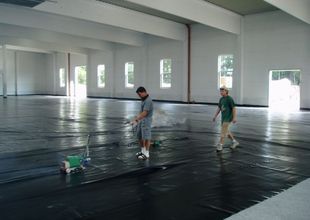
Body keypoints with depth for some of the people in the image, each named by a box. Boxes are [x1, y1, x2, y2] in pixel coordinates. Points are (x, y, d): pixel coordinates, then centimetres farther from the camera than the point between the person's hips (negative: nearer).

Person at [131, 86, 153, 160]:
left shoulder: (148, 101, -20)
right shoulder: (144, 99, 12)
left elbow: (144, 113, -25)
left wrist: (136, 119, -24)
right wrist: (137, 117, 12)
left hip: (146, 121, -10)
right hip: (141, 121, 10)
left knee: (146, 138, -2)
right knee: (139, 137, 15)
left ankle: (146, 154, 6)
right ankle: (143, 151, 28)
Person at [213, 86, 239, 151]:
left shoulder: (230, 99, -13)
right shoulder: (221, 99, 11)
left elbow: (234, 108, -14)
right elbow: (218, 108, 13)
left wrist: (234, 118, -19)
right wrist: (215, 116, 6)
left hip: (228, 117, -8)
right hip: (223, 117, 8)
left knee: (223, 131, -13)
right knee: (226, 131, 15)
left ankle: (220, 145, -11)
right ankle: (234, 142, 31)